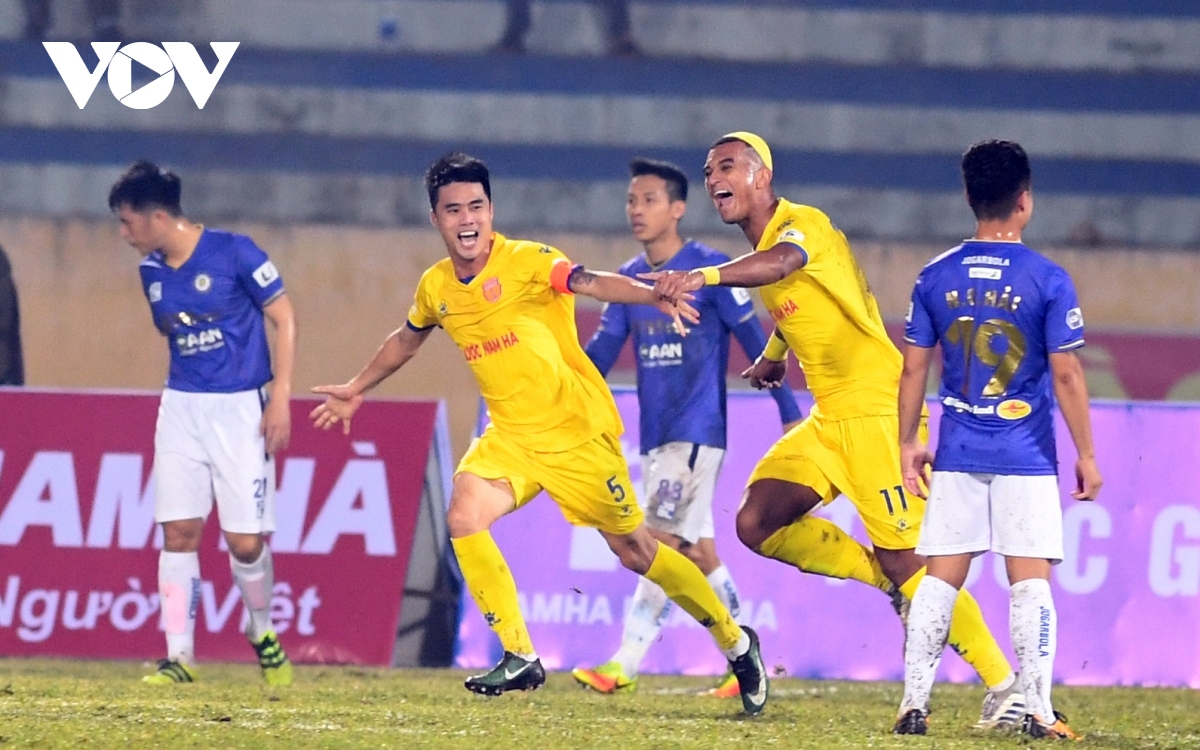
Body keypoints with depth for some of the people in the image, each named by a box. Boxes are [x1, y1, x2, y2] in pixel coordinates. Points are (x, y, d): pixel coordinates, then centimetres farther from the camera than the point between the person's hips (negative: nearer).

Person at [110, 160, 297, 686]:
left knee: (245, 541, -6)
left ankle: (263, 634, 21)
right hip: (181, 406, 5)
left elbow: (283, 318, -7)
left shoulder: (234, 253, -11)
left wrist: (280, 397, -11)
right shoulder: (151, 270, 6)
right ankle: (180, 657, -2)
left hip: (239, 408, -5)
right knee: (178, 533, -4)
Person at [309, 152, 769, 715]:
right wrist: (356, 390, 36)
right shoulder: (436, 287, 2)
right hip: (511, 434, 5)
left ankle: (736, 642, 20)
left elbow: (592, 283, -36)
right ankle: (520, 657, -10)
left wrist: (655, 296, -55)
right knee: (464, 516, -18)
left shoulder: (526, 262, -18)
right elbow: (406, 340, 24)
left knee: (635, 551, 1)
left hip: (577, 431, -5)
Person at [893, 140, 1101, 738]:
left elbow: (913, 369, 5)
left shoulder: (936, 278, 1)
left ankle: (913, 705, 3)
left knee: (940, 578, 6)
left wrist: (908, 444, 15)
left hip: (956, 457, 3)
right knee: (1030, 580, -1)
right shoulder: (1048, 280, -8)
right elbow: (1066, 374, -8)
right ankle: (1038, 711, -6)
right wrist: (1086, 455, -1)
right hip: (1026, 459, -3)